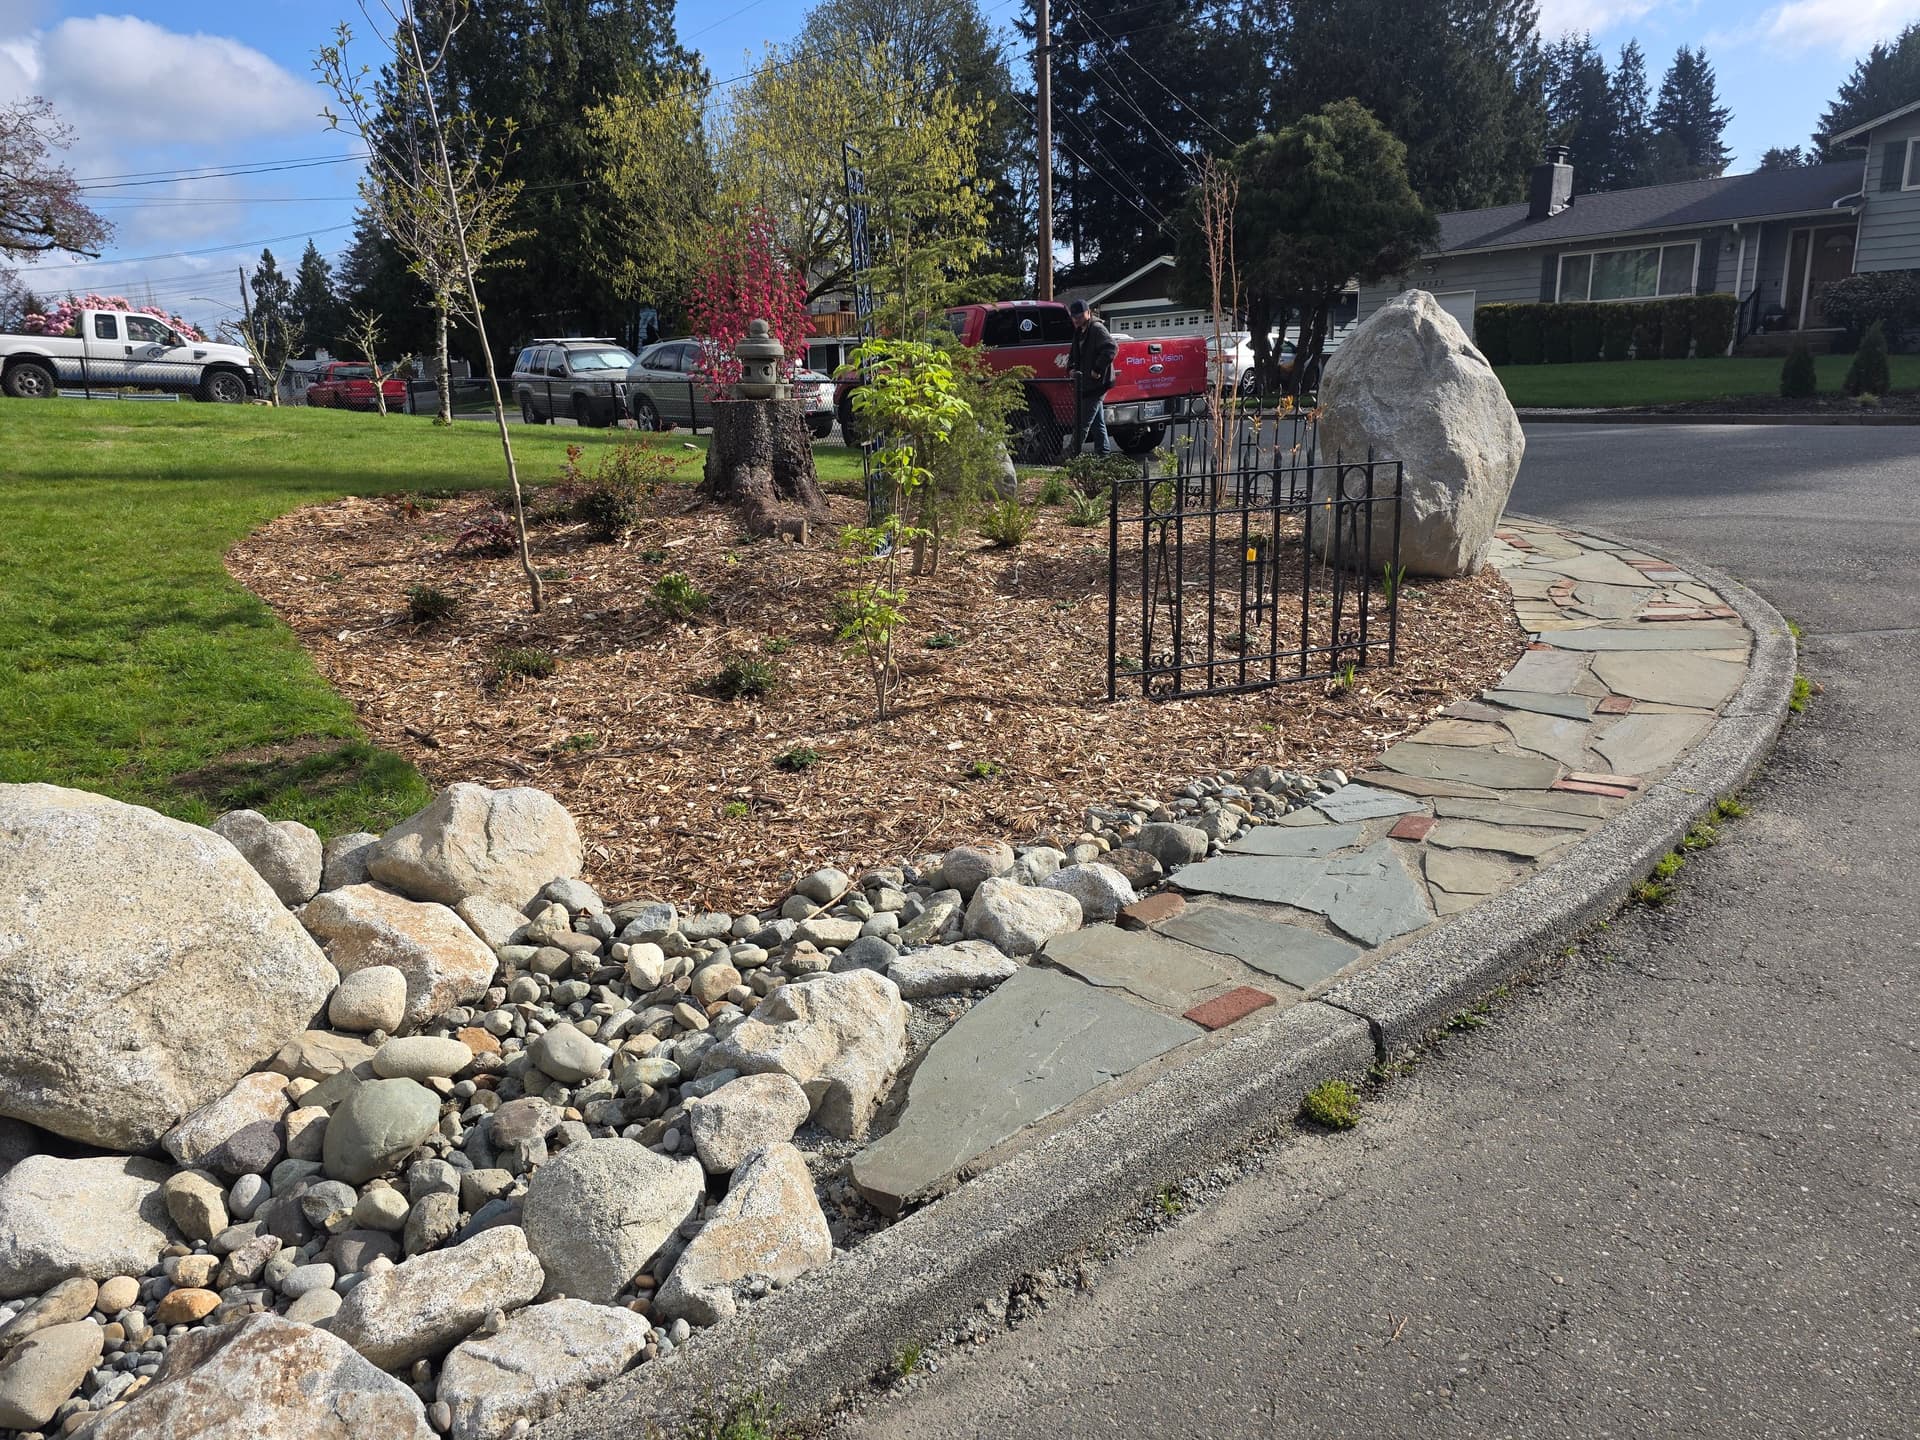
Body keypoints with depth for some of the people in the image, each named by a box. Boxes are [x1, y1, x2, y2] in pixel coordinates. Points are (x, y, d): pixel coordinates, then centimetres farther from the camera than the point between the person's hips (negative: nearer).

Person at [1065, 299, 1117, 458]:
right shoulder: (1080, 332, 18)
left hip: (1096, 383, -10)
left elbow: (1111, 348, -25)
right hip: (1086, 385, 10)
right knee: (1097, 423, 14)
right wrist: (1071, 367, 8)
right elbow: (1074, 353, 30)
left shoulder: (1097, 329, -12)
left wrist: (1098, 370, -26)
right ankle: (1102, 454, 19)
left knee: (1082, 423, -8)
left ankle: (1072, 455, -4)